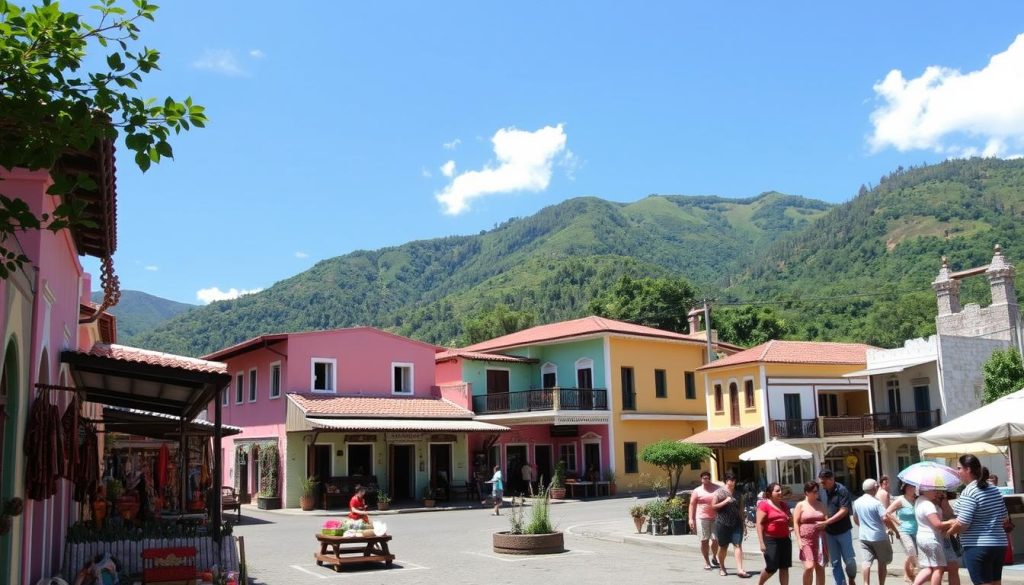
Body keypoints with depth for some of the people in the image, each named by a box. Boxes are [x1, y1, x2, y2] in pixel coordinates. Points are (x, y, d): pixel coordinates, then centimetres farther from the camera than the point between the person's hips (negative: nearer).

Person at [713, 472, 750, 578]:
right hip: (722, 523, -3)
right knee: (723, 546, 7)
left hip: (736, 523, 3)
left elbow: (741, 509, 15)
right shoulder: (719, 492, -2)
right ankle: (721, 567, 25)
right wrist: (725, 501, -16)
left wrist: (743, 523, 13)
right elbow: (713, 506, -4)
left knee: (738, 545, -7)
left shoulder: (737, 494, 11)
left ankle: (740, 569, -12)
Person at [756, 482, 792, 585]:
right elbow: (759, 524, -12)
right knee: (772, 568, -3)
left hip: (785, 539, 6)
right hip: (771, 540, -6)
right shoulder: (764, 505, -7)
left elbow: (790, 523, 25)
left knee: (784, 568, 4)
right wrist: (762, 543, -18)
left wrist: (791, 520, 0)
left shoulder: (784, 505, 14)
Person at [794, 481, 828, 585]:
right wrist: (799, 539, -10)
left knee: (820, 567, 5)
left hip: (820, 540, 4)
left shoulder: (821, 505, 11)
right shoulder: (800, 505, 0)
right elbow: (796, 523, -3)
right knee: (809, 567, -14)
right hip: (806, 540, -4)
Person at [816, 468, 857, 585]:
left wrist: (826, 522, -22)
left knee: (849, 560, 2)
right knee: (835, 562, 7)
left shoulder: (842, 490, -14)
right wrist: (822, 525, 2)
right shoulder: (823, 492, 4)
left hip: (843, 531, -5)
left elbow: (844, 511, -19)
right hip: (830, 533, 5)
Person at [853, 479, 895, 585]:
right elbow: (885, 518, -22)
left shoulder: (857, 502, 5)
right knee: (882, 562, 10)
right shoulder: (876, 503, -15)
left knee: (866, 561, 1)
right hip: (879, 536, -4)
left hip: (864, 536, 4)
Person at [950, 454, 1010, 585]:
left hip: (978, 547, -9)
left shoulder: (969, 493, -15)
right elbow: (1005, 519, 18)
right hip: (999, 545, 9)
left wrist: (947, 532, -2)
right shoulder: (994, 489, 11)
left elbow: (962, 524, -19)